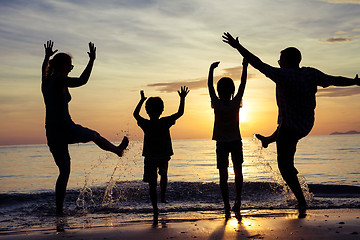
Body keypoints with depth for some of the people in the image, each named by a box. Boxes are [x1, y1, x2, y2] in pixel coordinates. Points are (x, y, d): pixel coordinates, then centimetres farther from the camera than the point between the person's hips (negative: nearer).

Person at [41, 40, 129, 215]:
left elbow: (44, 68, 36)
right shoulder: (60, 81, -10)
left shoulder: (46, 81, 13)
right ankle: (118, 150, 45)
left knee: (64, 172, 11)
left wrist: (47, 56, 52)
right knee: (95, 136, 21)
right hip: (65, 129, -7)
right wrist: (92, 60, -16)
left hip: (51, 133, 7)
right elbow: (82, 81, -23)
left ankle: (59, 209, 10)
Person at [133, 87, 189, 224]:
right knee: (163, 174, 31)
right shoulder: (165, 122, -13)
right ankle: (163, 196, 37)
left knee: (152, 184, 0)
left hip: (150, 157, -1)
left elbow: (135, 113, 8)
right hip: (164, 156, 1)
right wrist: (183, 98, 10)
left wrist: (142, 100, 18)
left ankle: (155, 210, -6)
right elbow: (180, 113, 0)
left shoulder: (145, 124, -12)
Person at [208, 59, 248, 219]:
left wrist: (211, 69, 11)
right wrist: (245, 66, 10)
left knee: (223, 176, 2)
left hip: (222, 144, -1)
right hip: (236, 142, 1)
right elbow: (242, 85, 0)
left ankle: (227, 207, -2)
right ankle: (237, 202, 12)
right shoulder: (236, 103, -12)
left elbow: (210, 86, 0)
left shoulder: (217, 104, -13)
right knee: (238, 172, 17)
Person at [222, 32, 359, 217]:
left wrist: (238, 47, -17)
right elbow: (336, 80, 1)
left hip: (290, 127, -7)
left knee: (285, 167, 3)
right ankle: (268, 140, 72)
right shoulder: (311, 74, -6)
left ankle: (302, 203, 1)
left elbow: (257, 63, -22)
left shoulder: (283, 75, -22)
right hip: (306, 125, 7)